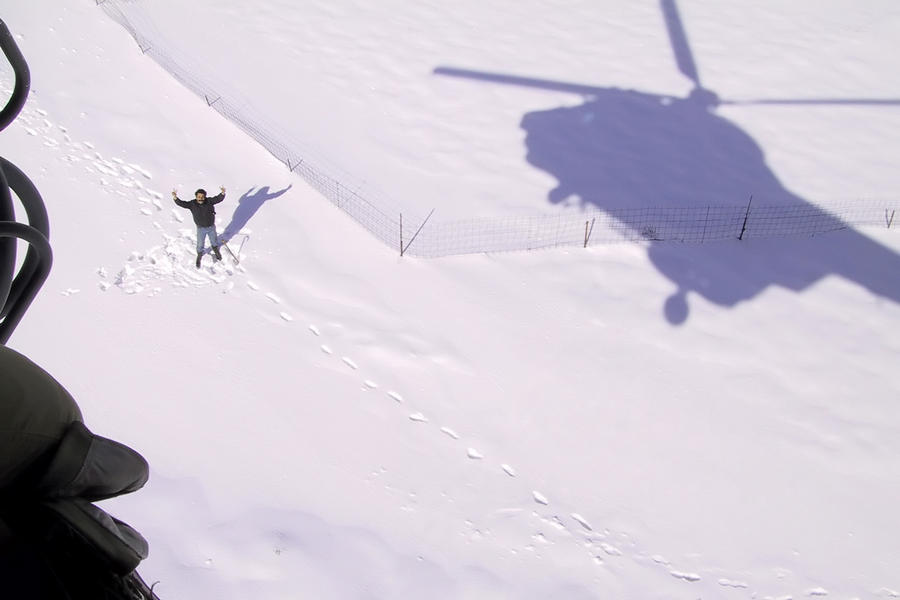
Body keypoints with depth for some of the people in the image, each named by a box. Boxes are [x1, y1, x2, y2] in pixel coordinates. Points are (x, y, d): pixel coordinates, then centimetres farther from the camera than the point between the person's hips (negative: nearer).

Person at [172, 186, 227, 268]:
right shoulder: (192, 204, -18)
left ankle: (216, 251, 57)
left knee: (214, 241, 25)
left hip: (211, 227, 2)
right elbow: (182, 203, -25)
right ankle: (199, 256, 40)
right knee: (200, 244, 11)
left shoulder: (209, 201, -16)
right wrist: (175, 198, -44)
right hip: (201, 228, -1)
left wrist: (223, 193, -43)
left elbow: (218, 199, -23)